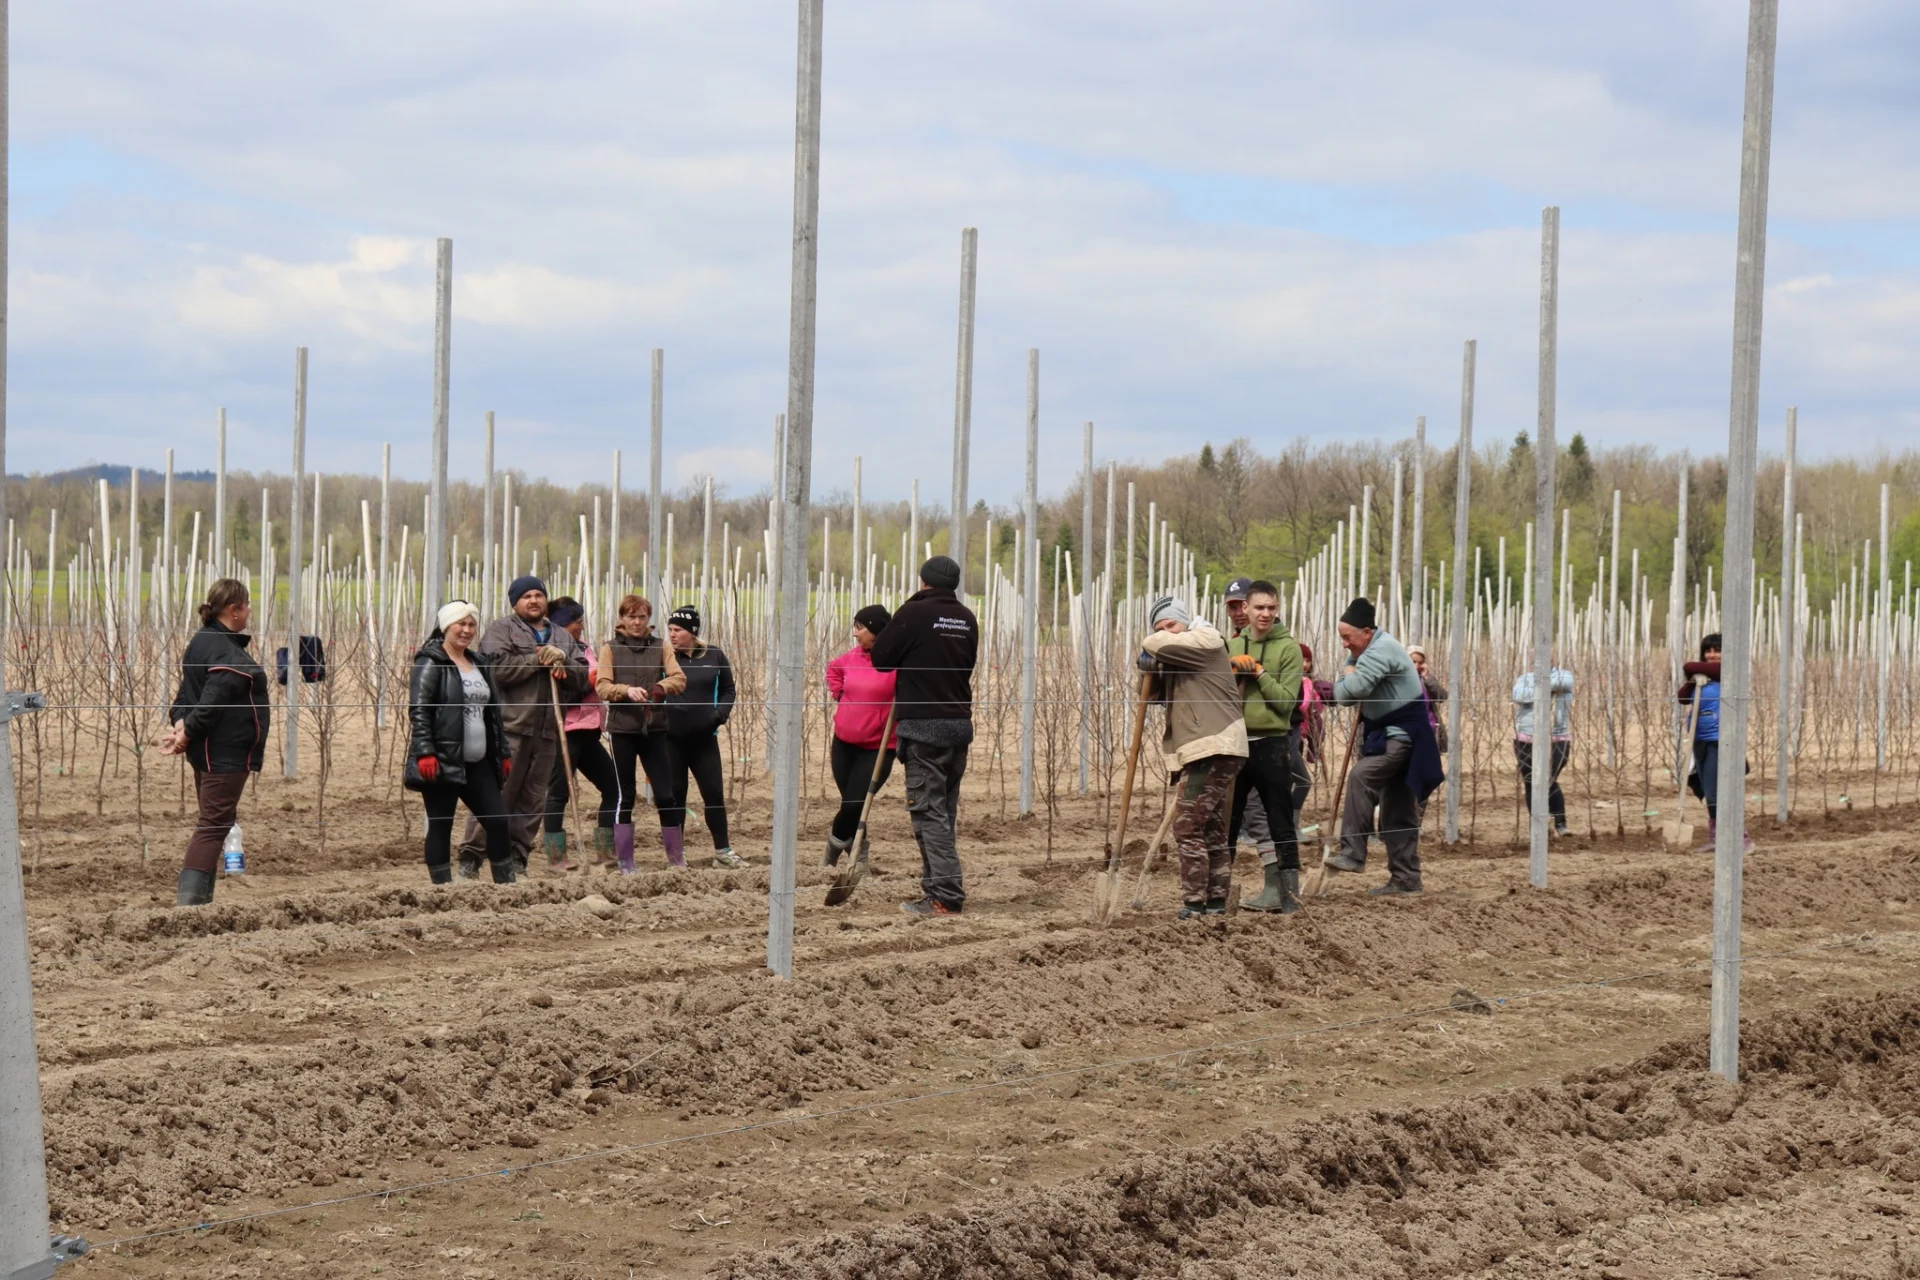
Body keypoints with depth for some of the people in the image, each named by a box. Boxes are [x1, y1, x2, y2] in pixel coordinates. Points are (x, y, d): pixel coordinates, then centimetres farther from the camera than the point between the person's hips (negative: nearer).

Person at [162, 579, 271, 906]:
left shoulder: (200, 643, 12)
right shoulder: (228, 655, -20)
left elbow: (187, 694, 11)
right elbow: (210, 703, -25)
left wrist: (180, 723, -3)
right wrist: (186, 735, -15)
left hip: (206, 752, 10)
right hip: (226, 753, -10)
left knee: (211, 823, 18)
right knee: (214, 825, -8)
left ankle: (201, 897, 23)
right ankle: (191, 899, -11)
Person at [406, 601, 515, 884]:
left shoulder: (480, 664, 17)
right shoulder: (430, 663, -6)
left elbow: (494, 713, 23)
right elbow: (418, 711, -13)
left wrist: (503, 754, 19)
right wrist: (425, 753, -22)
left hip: (477, 763, 7)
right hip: (442, 763, -7)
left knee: (499, 822, 4)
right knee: (440, 827, -1)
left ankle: (506, 883, 13)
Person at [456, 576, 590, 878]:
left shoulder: (563, 637, 21)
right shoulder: (501, 630, 3)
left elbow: (581, 678, 14)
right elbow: (497, 668, -14)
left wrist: (562, 661, -6)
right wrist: (539, 660, -10)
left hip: (546, 732, 6)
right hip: (509, 726, -6)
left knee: (534, 799, 6)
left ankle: (517, 859, 12)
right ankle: (471, 857, -5)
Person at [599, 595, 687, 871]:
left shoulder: (662, 647, 8)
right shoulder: (610, 649, 4)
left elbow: (679, 679, -5)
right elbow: (601, 687, -7)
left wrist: (661, 687, -26)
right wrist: (627, 691, -26)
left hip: (655, 729, 1)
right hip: (623, 729, -1)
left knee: (664, 793, 0)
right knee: (625, 795, 4)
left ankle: (677, 857, 12)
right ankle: (624, 861, 10)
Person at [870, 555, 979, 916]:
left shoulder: (914, 613, -11)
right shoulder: (967, 619, 8)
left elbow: (879, 657, -5)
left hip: (923, 727, -7)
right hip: (960, 724, 7)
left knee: (929, 812, -6)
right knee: (945, 811, 15)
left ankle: (946, 896, -12)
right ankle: (938, 886, 20)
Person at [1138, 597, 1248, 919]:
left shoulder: (1206, 640, -6)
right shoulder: (1179, 657, 22)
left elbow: (1156, 645, -20)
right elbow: (1156, 695, 20)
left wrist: (1153, 644, 3)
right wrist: (1151, 671, 0)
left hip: (1213, 749, -11)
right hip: (1203, 751, 11)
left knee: (1188, 826, -11)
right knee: (1212, 831, 14)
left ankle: (1194, 905, -11)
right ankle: (1216, 901, 21)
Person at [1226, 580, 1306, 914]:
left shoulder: (1288, 648, -3)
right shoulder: (1232, 645, 11)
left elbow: (1286, 700, -11)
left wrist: (1258, 672, -14)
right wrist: (1232, 667, -7)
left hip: (1271, 744, -5)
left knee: (1280, 823, -2)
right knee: (1227, 821, 11)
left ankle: (1288, 892, 1)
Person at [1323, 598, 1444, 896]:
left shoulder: (1381, 651, -18)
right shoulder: (1366, 651, 15)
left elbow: (1349, 691, -29)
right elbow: (1341, 695, 13)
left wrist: (1348, 675, -6)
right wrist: (1349, 676, -9)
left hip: (1403, 735, -11)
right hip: (1388, 736, 11)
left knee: (1360, 776, -27)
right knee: (1398, 810, 12)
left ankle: (1352, 852, -31)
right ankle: (1406, 878, 16)